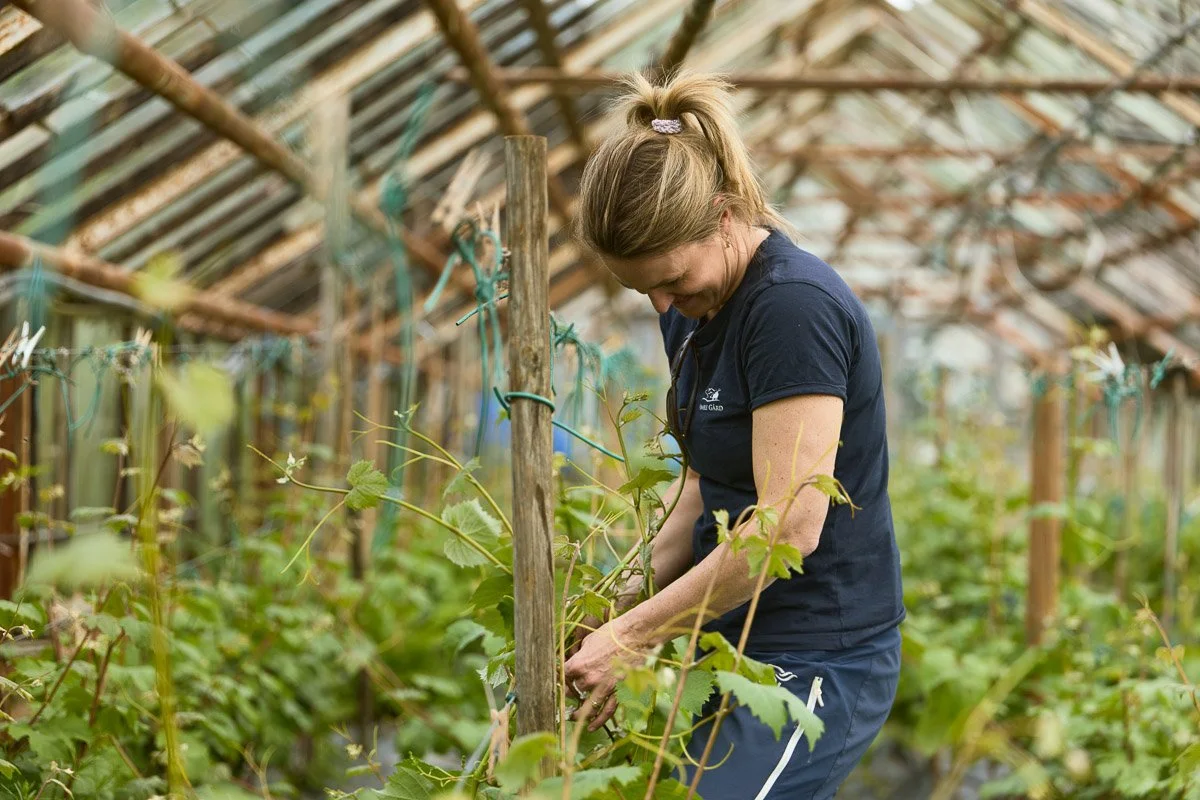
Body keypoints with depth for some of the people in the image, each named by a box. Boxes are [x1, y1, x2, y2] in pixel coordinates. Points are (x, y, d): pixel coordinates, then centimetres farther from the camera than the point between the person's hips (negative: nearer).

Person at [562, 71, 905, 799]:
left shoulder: (794, 307, -20)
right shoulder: (693, 310, 7)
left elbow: (788, 526, -24)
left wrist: (635, 636, -17)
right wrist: (631, 597, 2)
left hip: (814, 664, -9)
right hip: (742, 648, 9)